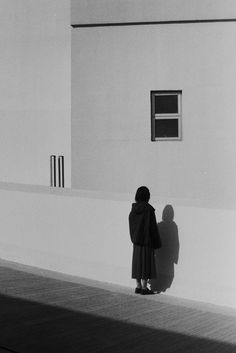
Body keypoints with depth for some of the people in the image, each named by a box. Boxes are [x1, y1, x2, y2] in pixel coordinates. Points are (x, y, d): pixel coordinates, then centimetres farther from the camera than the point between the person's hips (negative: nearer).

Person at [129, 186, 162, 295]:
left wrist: (134, 239, 16)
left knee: (137, 262, 11)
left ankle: (138, 286, 16)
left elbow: (131, 226, 7)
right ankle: (144, 288, 4)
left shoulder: (133, 209, 2)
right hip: (147, 241, -6)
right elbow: (153, 227, -13)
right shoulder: (149, 209, -15)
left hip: (136, 240, 6)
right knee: (146, 263, 1)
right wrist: (157, 243, -6)